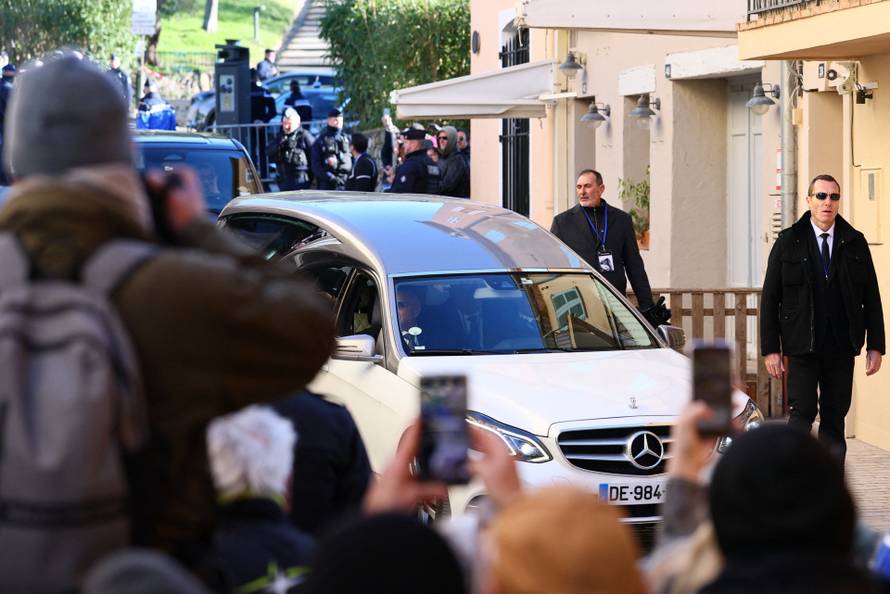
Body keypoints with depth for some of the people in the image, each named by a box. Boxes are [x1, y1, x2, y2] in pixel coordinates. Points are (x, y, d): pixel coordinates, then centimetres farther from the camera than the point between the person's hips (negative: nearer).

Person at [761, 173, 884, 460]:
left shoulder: (854, 242, 7)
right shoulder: (788, 242, 2)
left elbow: (871, 297, 8)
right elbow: (770, 297, 2)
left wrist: (875, 346, 2)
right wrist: (770, 348, -4)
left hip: (842, 347, 2)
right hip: (802, 347, -2)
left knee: (835, 418, 4)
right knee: (803, 412, -9)